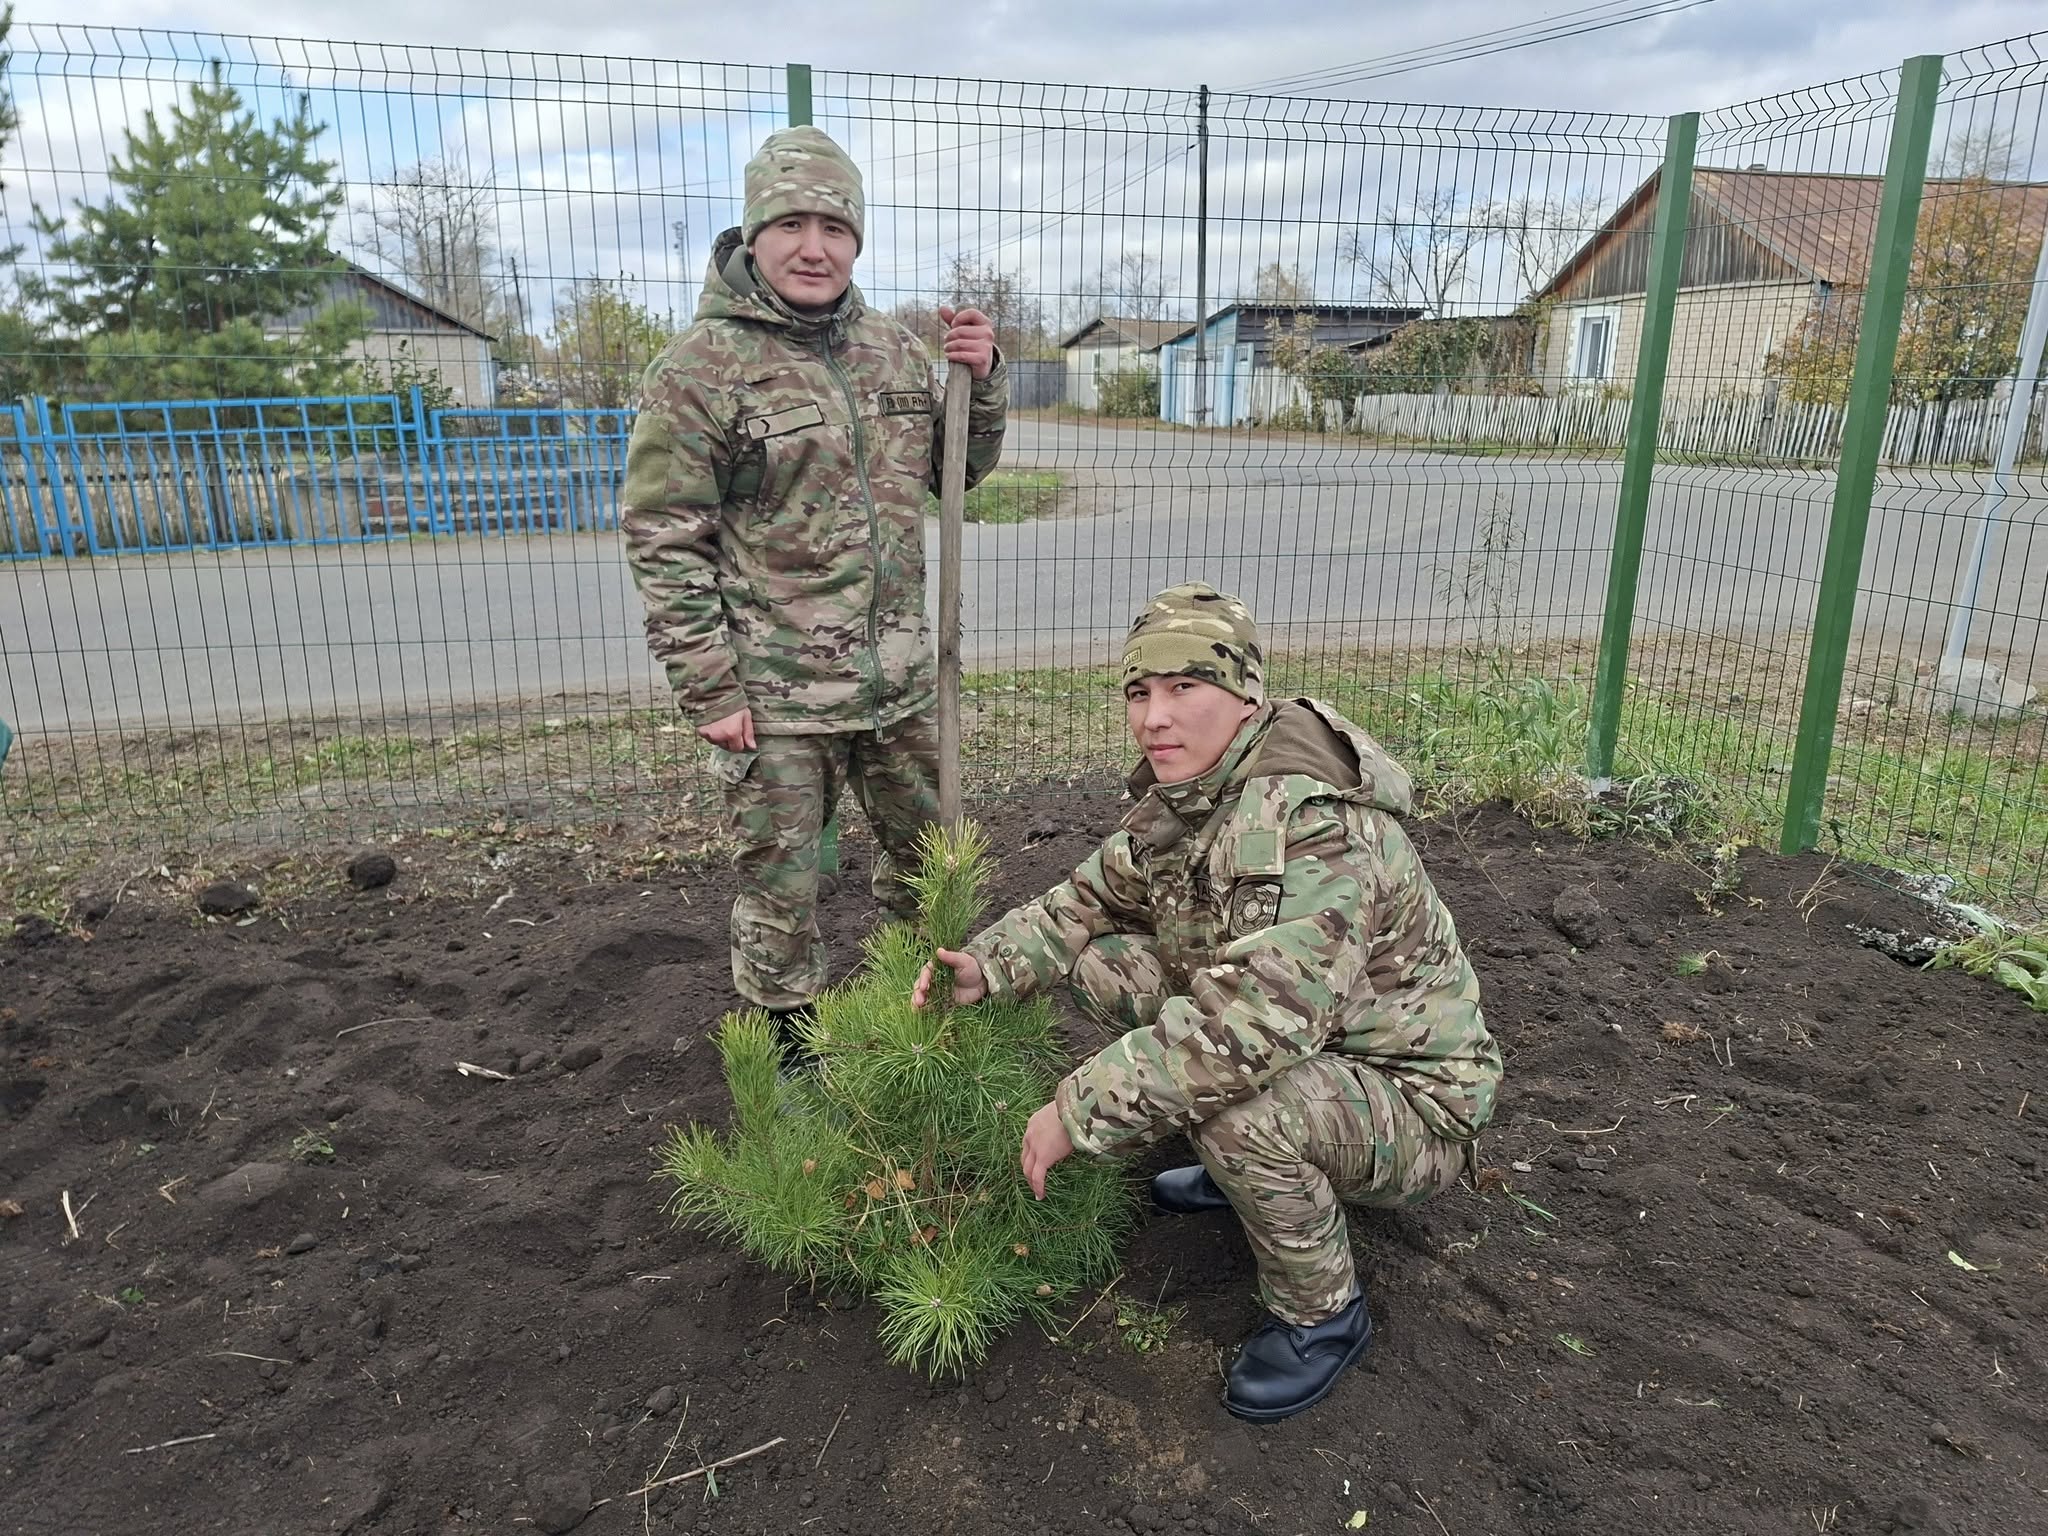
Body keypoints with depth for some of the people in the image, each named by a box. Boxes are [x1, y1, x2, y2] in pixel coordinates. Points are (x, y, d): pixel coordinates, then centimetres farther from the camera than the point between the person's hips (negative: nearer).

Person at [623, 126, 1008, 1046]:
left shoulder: (894, 348, 6)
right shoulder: (699, 366, -10)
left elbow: (963, 470, 17)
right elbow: (662, 541, -11)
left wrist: (983, 380, -2)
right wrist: (707, 692, -14)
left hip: (897, 674, 6)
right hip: (772, 692, -5)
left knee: (927, 855, 21)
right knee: (780, 885, 7)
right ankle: (786, 1048, 30)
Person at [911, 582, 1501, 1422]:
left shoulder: (1316, 822, -32)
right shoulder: (1175, 800, -3)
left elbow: (1249, 1018, -41)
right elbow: (1090, 899, 6)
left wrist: (1080, 1110, -34)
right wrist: (990, 963, -13)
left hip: (1411, 1101, -8)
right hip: (1299, 1046, 8)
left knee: (1239, 1109, -37)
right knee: (1101, 960, -2)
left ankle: (1324, 1315, -5)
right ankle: (1237, 1166, 15)